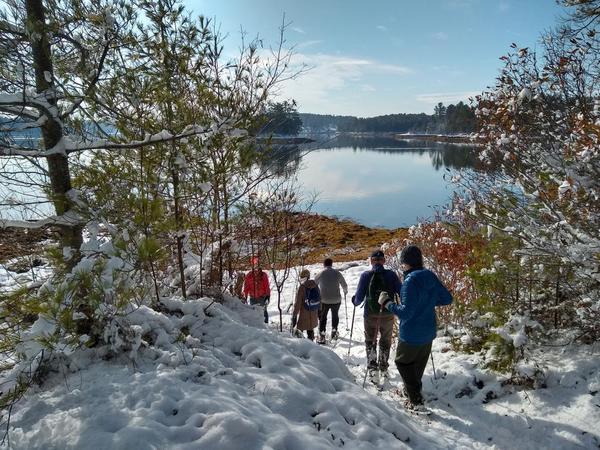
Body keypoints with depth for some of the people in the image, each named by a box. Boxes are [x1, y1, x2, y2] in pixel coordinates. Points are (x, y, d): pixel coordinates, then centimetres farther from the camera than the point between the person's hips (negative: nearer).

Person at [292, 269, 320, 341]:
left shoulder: (301, 287, -16)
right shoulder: (315, 286, 0)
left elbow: (297, 303, -15)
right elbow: (319, 299, 10)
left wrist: (294, 316, -10)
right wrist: (319, 311, 23)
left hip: (304, 314, -6)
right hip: (313, 314, 6)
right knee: (310, 330, 21)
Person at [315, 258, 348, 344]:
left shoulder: (320, 274, -8)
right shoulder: (337, 273, -5)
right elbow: (344, 285, 7)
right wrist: (345, 291, 30)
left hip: (324, 300, -1)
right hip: (336, 300, 1)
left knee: (322, 317, 13)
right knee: (335, 315, 24)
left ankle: (322, 336, 8)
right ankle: (334, 332, 35)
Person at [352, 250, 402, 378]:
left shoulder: (366, 275, -10)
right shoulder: (391, 275, -8)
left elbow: (359, 297, -8)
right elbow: (402, 293, -7)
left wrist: (355, 301, 14)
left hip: (370, 314, -1)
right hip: (388, 314, 1)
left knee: (370, 341, 17)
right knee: (385, 341, 20)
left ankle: (372, 366, 13)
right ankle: (383, 367, 28)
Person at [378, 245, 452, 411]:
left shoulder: (410, 281, -27)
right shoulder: (431, 277, -3)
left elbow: (406, 312, -29)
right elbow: (447, 298, 6)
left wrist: (387, 303, -18)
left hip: (411, 335, -8)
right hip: (429, 332, 8)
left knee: (403, 362, 12)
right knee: (419, 363, 25)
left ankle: (416, 400, 7)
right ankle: (412, 390, 44)